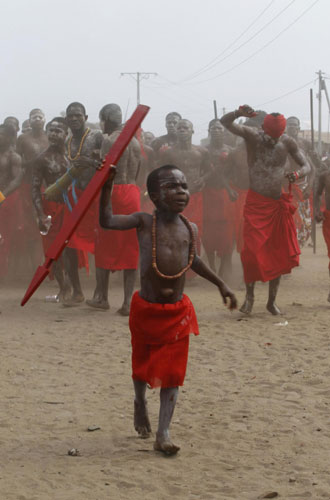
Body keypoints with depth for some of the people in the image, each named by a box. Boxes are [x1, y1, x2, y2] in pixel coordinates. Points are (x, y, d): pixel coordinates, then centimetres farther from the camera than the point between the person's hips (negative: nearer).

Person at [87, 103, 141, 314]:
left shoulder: (110, 141, -8)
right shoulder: (135, 142, 15)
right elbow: (136, 173, 15)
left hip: (115, 192, -6)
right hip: (133, 193, 6)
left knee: (105, 247, 6)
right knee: (131, 249, 5)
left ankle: (102, 296, 12)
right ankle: (128, 302, 2)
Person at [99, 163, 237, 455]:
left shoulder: (190, 229, 3)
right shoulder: (145, 222, -8)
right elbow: (107, 221, -17)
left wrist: (220, 284, 23)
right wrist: (108, 185, -23)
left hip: (177, 312, 2)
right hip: (146, 309, -2)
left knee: (172, 371, -1)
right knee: (142, 364, 14)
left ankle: (163, 434, 0)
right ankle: (140, 402, 46)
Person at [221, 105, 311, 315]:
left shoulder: (287, 142, -1)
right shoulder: (252, 136, -7)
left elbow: (307, 166, 3)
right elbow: (225, 122, -17)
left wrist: (298, 174, -21)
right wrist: (239, 113, -39)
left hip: (279, 203, 3)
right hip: (256, 203, -3)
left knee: (280, 254, 6)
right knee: (252, 251, -9)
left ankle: (272, 301, 17)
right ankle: (250, 296, 7)